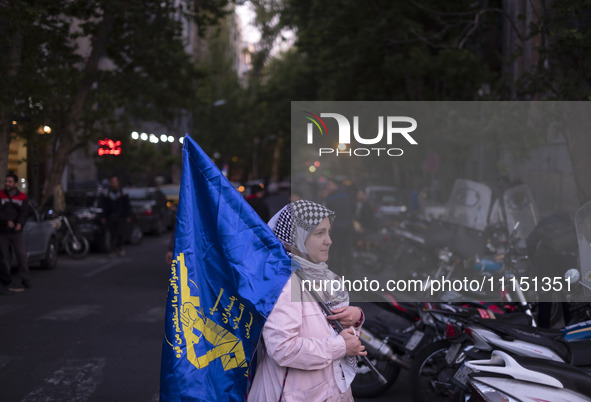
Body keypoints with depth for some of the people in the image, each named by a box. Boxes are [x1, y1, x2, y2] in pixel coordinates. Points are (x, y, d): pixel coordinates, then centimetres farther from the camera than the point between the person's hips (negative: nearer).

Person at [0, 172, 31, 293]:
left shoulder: (22, 197, 4)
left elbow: (24, 213, -3)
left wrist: (20, 223, -23)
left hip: (17, 232, 0)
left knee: (22, 255, -9)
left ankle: (26, 280, -2)